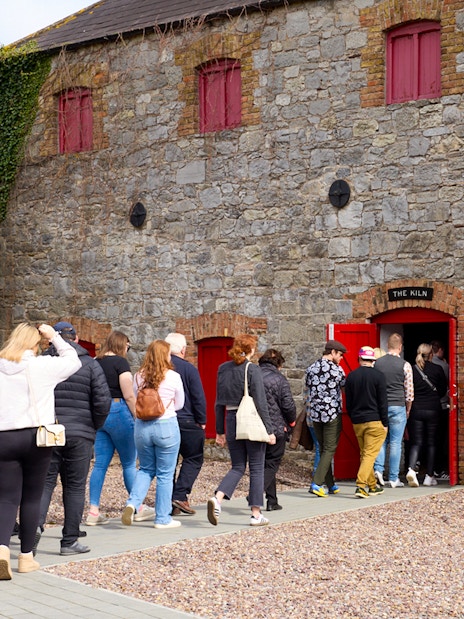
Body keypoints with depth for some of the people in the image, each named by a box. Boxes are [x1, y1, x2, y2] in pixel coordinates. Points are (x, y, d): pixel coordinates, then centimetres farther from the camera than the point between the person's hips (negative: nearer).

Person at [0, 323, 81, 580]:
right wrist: (54, 337, 13)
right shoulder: (41, 366, -5)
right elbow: (73, 361, 9)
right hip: (35, 437, -1)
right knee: (32, 497, 10)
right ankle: (26, 556, 17)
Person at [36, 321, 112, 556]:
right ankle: (70, 541, 9)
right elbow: (103, 401, -6)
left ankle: (35, 524, -16)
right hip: (80, 434, -1)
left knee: (44, 482, 7)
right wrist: (94, 426, 8)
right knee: (75, 487, 6)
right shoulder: (90, 364, 0)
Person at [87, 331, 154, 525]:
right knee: (129, 463, 5)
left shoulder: (95, 363, 10)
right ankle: (139, 508, 16)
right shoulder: (120, 362, -9)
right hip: (118, 412, -6)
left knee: (100, 464, 7)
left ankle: (93, 511, 4)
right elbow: (129, 396, -13)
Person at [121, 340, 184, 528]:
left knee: (145, 469, 20)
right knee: (165, 474, 7)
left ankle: (132, 503, -1)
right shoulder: (173, 377, -7)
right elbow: (179, 404, 6)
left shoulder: (138, 377, 1)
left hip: (142, 427, 4)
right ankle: (163, 518, 13)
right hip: (166, 426, -4)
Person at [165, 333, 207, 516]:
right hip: (186, 422, -4)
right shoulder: (189, 369, -8)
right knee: (193, 459, 9)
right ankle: (180, 495, -6)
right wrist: (202, 421, 1)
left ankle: (169, 503, 10)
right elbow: (199, 398, -8)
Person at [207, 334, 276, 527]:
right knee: (257, 468, 7)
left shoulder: (223, 369, 6)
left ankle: (217, 498, -11)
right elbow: (260, 403, -13)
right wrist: (269, 430, -8)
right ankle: (256, 514, 9)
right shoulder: (252, 370, -10)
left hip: (232, 421, 5)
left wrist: (220, 431, 15)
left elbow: (219, 403, 9)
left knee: (237, 467, 13)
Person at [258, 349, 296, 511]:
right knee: (272, 464, 4)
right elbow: (288, 405, -13)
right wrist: (291, 421, 6)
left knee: (265, 463, 17)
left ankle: (272, 501, 20)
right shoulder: (280, 379, -9)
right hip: (276, 428, -5)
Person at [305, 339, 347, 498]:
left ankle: (330, 485, 19)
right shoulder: (337, 370, -8)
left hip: (315, 414, 6)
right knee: (329, 450, -1)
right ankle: (316, 483, -12)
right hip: (332, 414, -5)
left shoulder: (311, 369, 7)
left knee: (323, 449, 14)